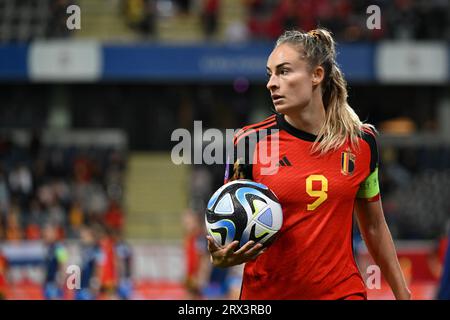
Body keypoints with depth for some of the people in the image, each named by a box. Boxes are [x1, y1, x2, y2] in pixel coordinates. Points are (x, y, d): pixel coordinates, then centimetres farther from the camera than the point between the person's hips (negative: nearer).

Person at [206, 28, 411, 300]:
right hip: (266, 292, -1)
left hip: (343, 290, 1)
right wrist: (222, 257, -22)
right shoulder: (249, 142, -7)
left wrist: (402, 294, 13)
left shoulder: (362, 142, -1)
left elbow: (374, 227, 11)